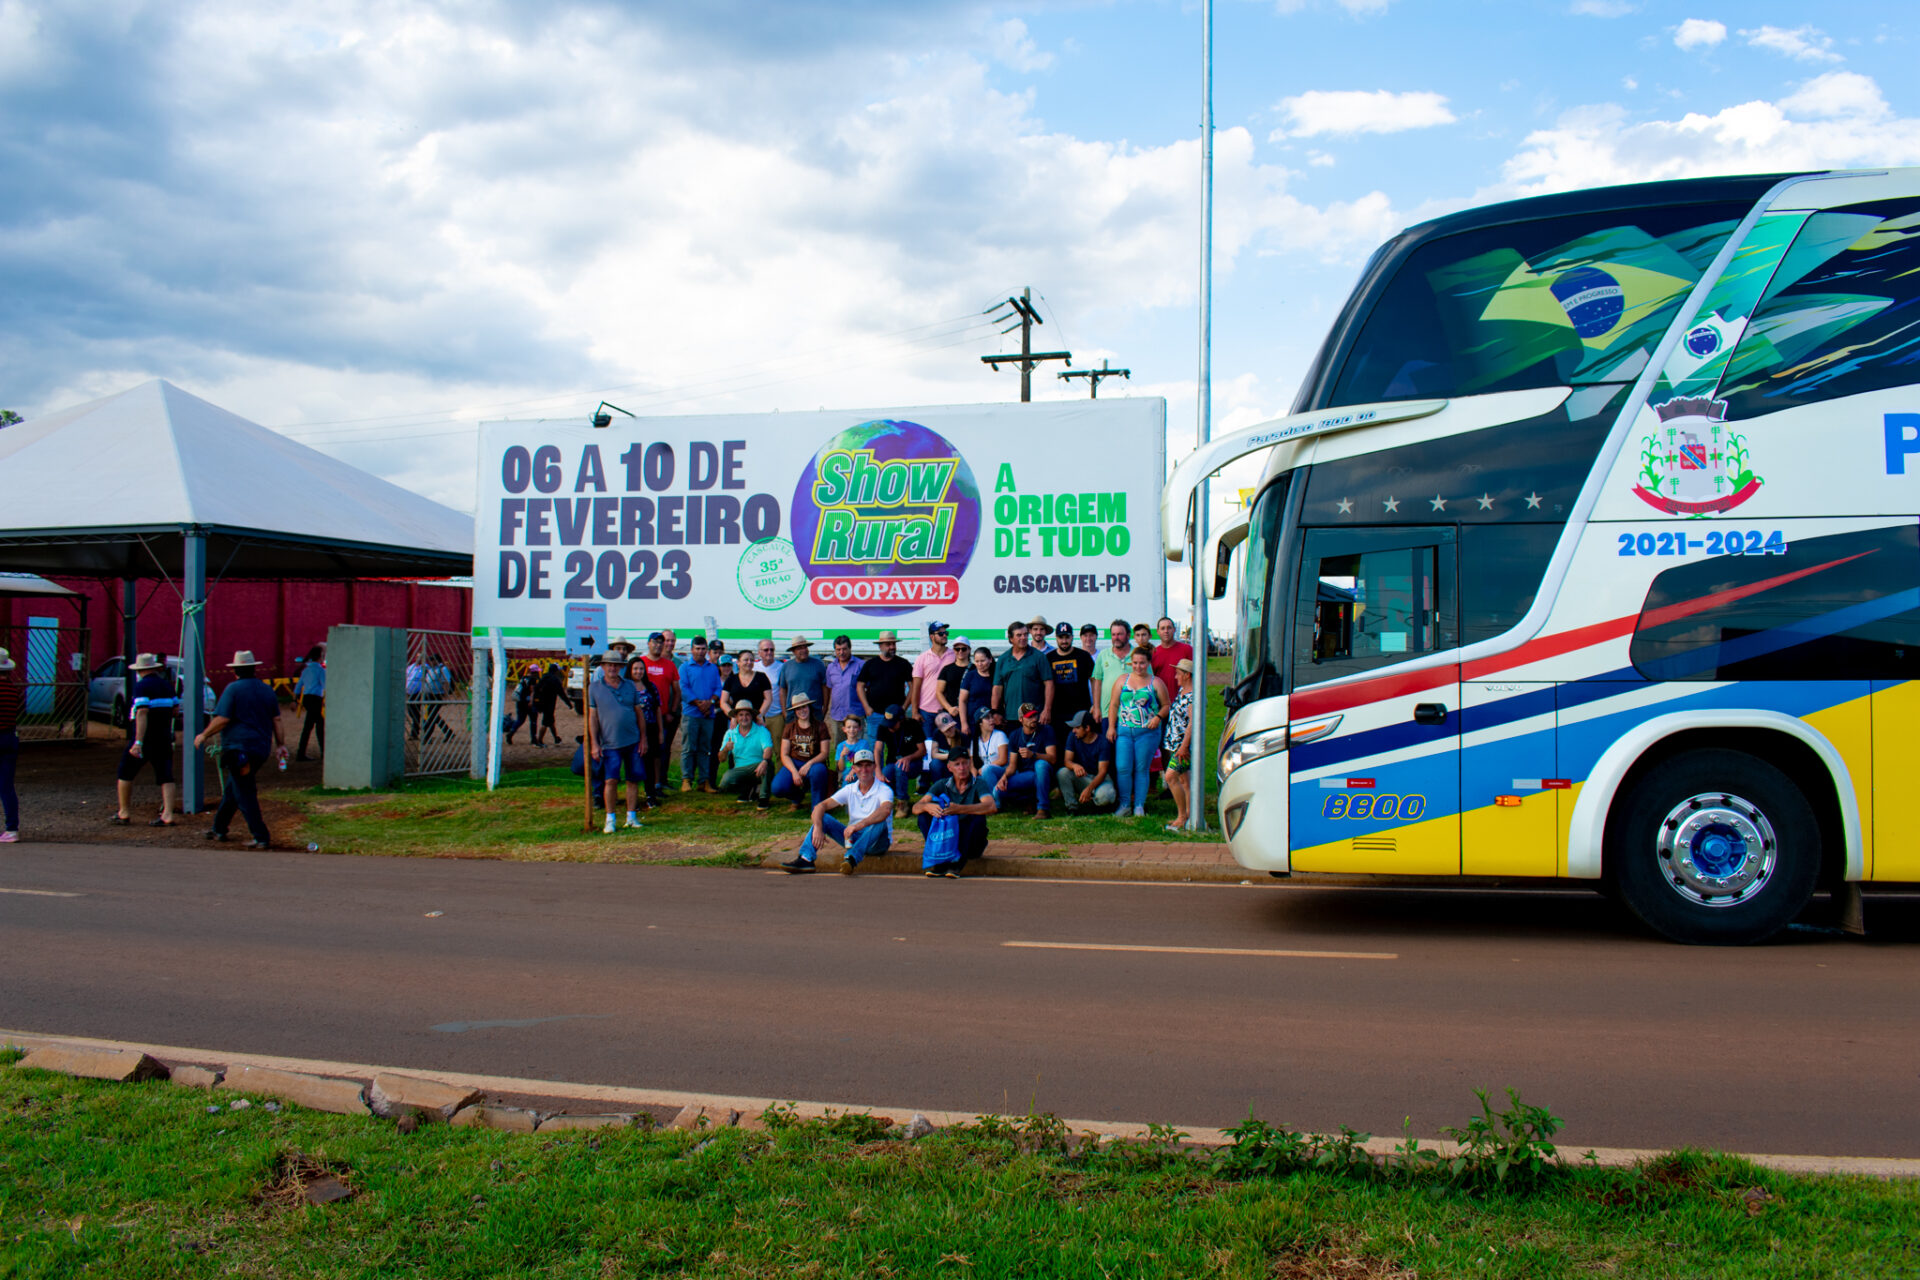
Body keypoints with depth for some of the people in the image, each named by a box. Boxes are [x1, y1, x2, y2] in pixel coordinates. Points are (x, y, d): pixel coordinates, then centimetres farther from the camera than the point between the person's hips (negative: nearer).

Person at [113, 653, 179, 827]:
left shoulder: (142, 686, -12)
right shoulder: (167, 685, 8)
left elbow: (142, 713, -21)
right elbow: (176, 709, 14)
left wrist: (138, 742, -26)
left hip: (145, 737, -5)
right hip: (164, 738, 5)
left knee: (125, 773, 11)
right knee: (166, 776, 2)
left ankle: (124, 813, 16)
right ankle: (168, 815, -8)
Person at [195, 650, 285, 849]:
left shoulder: (233, 689, -8)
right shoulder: (267, 690, 10)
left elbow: (222, 719, -14)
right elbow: (276, 720, 12)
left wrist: (204, 735, -1)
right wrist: (280, 744, 18)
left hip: (238, 748, -7)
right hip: (261, 749, 7)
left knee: (244, 795, -3)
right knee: (231, 790, 21)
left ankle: (261, 838, -6)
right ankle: (218, 829, 29)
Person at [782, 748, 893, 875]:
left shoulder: (883, 790, -11)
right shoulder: (850, 790, 4)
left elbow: (886, 810, -35)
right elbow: (821, 806, -4)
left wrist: (859, 825, -48)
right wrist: (818, 828, -25)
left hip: (875, 842, -4)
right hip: (853, 838, 5)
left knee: (880, 823, -36)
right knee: (822, 818, -10)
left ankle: (851, 859, -52)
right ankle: (806, 859, -26)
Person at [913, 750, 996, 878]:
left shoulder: (978, 784, -8)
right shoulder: (942, 785, 1)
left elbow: (991, 807, -29)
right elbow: (916, 808, -10)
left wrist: (959, 809, -41)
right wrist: (927, 807, -36)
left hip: (970, 843, -2)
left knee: (978, 818, -30)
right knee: (924, 815, -16)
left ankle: (957, 864, -26)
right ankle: (940, 862, -20)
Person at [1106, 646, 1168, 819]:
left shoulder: (1156, 683, 7)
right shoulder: (1122, 681, 11)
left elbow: (1166, 705, 10)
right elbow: (1113, 705, 11)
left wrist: (1158, 717, -9)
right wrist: (1111, 727, 3)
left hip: (1147, 732, -1)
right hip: (1124, 731, 1)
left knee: (1142, 769, 1)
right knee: (1123, 768, -5)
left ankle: (1139, 806, 7)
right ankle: (1125, 805, 4)